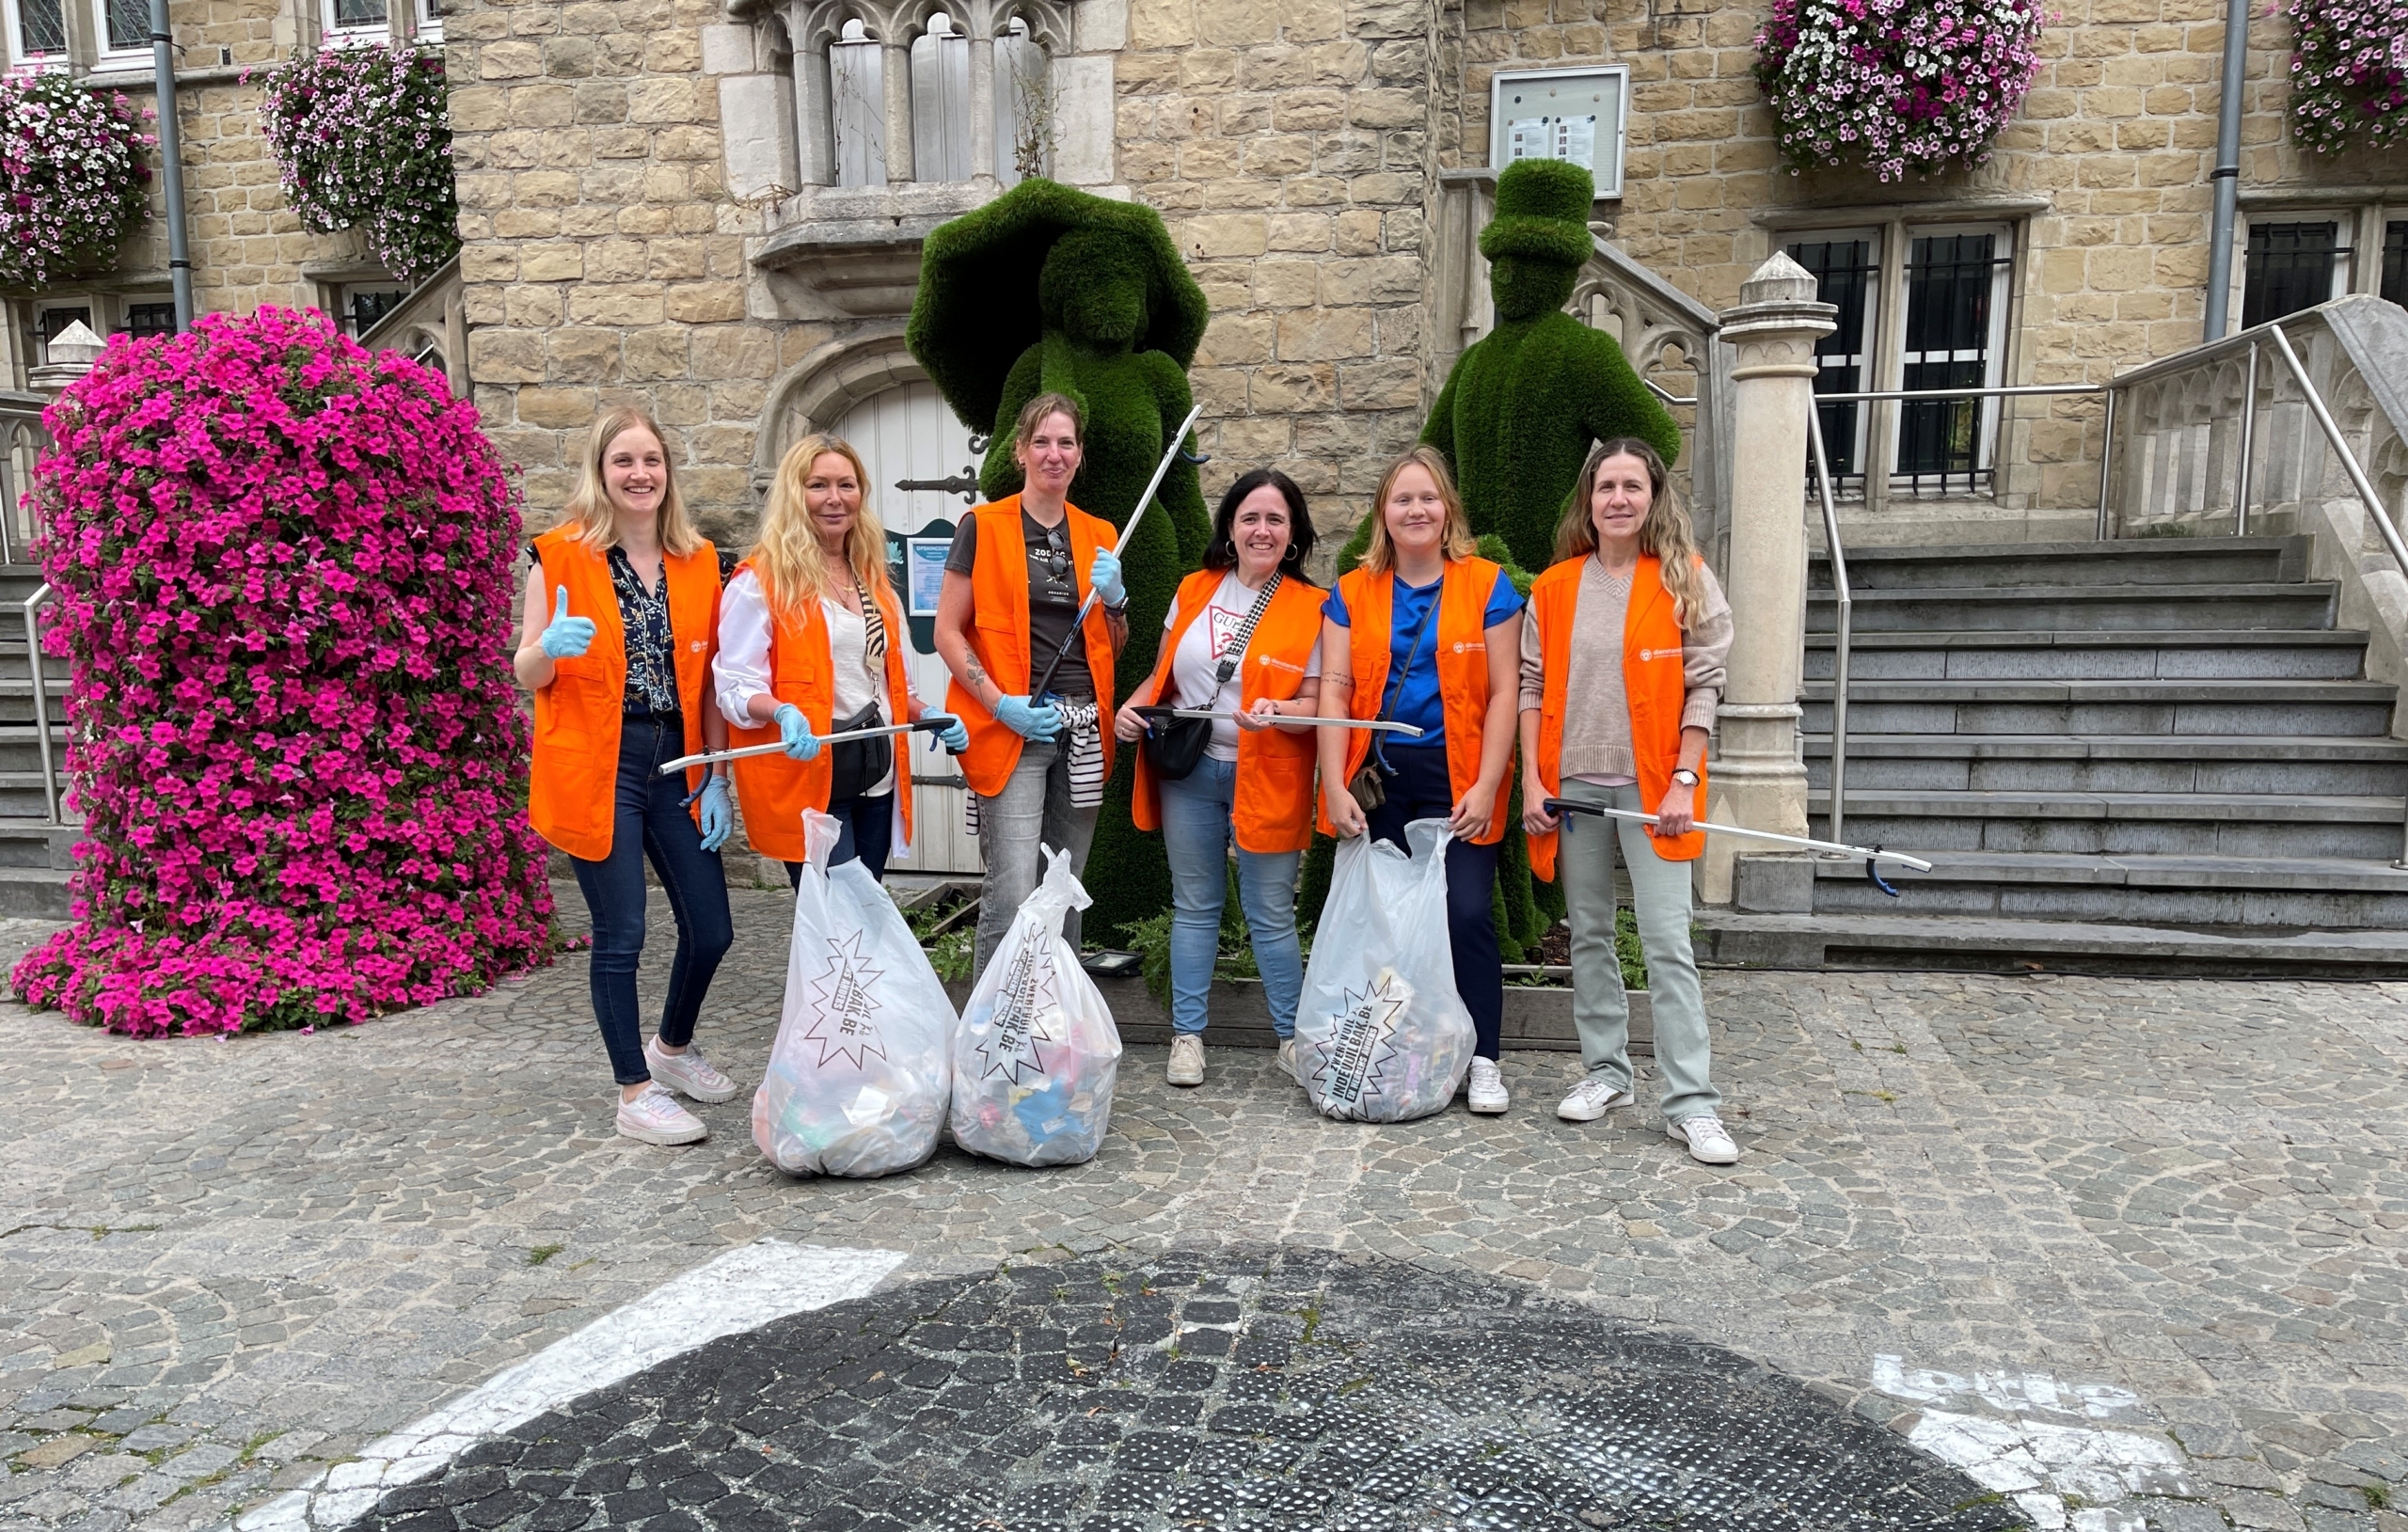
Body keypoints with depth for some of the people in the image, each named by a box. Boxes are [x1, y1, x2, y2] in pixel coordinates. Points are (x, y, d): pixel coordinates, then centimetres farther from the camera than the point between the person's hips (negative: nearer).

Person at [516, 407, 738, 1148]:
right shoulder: (562, 554, -3)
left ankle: (673, 1047, 34)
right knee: (621, 934, 0)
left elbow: (707, 679, 9)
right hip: (598, 767, -4)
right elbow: (527, 675, 0)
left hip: (677, 764, 4)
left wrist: (716, 777, 5)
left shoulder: (698, 559, 8)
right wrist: (552, 646, -23)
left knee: (711, 929, 7)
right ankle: (635, 1092, 16)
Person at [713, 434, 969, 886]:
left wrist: (927, 716, 5)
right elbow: (735, 685, -9)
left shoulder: (873, 577, 16)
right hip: (807, 775, -7)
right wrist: (783, 712, -28)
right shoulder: (761, 580, -6)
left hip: (875, 774, 7)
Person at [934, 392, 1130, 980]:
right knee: (1012, 894, -12)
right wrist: (1001, 704, -15)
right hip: (1010, 731, -5)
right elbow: (947, 630, -4)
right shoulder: (983, 526, -1)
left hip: (1083, 733, 5)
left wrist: (1113, 598, -2)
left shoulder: (1099, 535, 13)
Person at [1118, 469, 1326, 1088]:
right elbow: (1163, 673, 16)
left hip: (1266, 779, -3)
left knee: (1271, 914, 3)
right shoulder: (1194, 591, 7)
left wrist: (1277, 712, -26)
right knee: (1194, 907, 11)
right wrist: (1134, 708, -3)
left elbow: (1317, 704, -6)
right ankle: (1187, 1035, 21)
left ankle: (1292, 1037, 17)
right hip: (1186, 770, 3)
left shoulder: (1312, 608, -4)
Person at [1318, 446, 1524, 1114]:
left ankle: (1482, 1060, 5)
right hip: (1376, 777, 2)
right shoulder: (1352, 593, 8)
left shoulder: (1488, 587, 2)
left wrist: (1485, 787, -9)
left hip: (1457, 778, -2)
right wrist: (1335, 787, -8)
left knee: (1468, 913, -8)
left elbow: (1503, 693, -1)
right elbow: (1335, 689, 1)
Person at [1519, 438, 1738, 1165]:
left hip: (1652, 787, -3)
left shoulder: (1686, 580, -1)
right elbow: (1532, 686, 6)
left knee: (1667, 943, -5)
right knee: (1588, 935, 11)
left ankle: (1691, 1104, 0)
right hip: (1572, 786, 3)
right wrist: (1532, 782, -1)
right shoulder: (1555, 586, 6)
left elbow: (1703, 686, -3)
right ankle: (1606, 1072, 24)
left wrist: (1684, 782, -10)